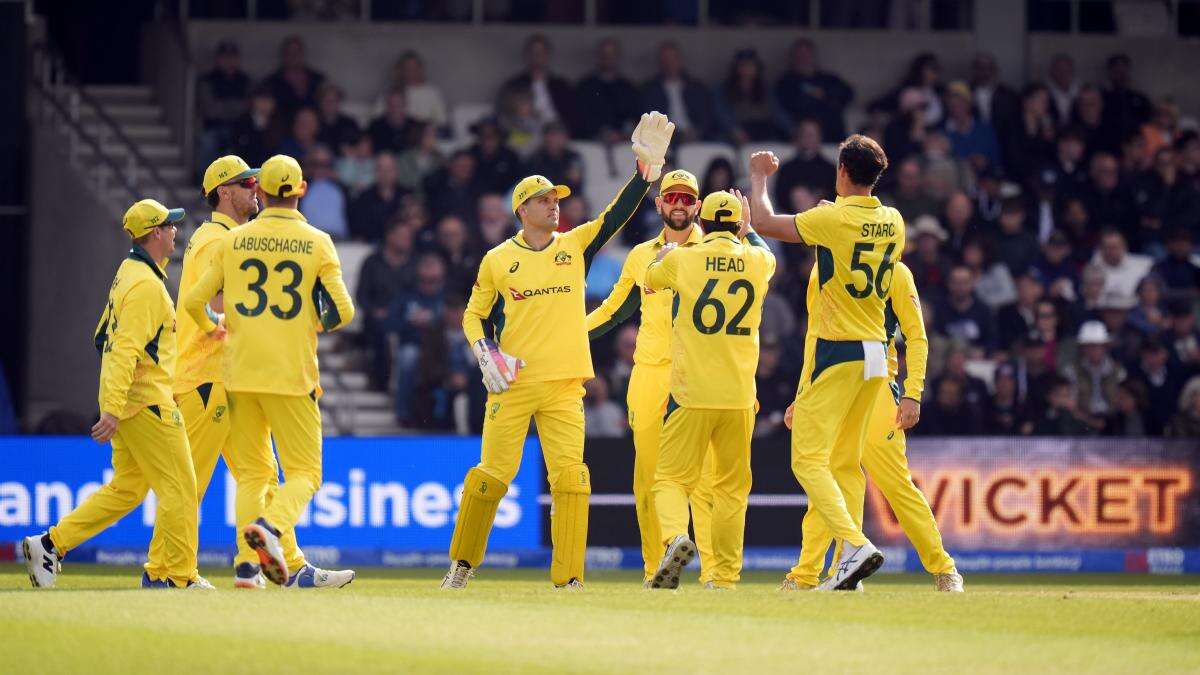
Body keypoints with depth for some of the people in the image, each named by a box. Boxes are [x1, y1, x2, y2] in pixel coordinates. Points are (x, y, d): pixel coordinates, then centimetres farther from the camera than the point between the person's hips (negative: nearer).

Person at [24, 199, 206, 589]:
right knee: (179, 487, -2)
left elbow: (104, 338, 23)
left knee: (127, 488, 14)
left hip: (124, 400, 10)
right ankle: (179, 576, 2)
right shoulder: (146, 285, -17)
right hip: (146, 402, -10)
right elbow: (126, 349, -25)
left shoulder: (128, 272, 14)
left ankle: (51, 544, 9)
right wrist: (113, 410, -30)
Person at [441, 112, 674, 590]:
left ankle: (569, 576, -6)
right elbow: (475, 316, 11)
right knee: (493, 474, -3)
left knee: (569, 475, -9)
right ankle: (462, 562, 13)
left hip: (564, 385, 1)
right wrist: (486, 355, -7)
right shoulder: (498, 260, 7)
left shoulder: (576, 246, 10)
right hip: (512, 384, -1)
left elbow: (617, 215, 0)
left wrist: (646, 169, -12)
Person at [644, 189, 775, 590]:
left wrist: (663, 254, 43)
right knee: (731, 486, 12)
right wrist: (748, 229, 50)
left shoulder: (682, 260, -2)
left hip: (691, 395, -2)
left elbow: (650, 280, 21)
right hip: (739, 396, 2)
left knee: (672, 478, 1)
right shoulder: (757, 261, 4)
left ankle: (675, 537, -28)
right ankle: (725, 575, 9)